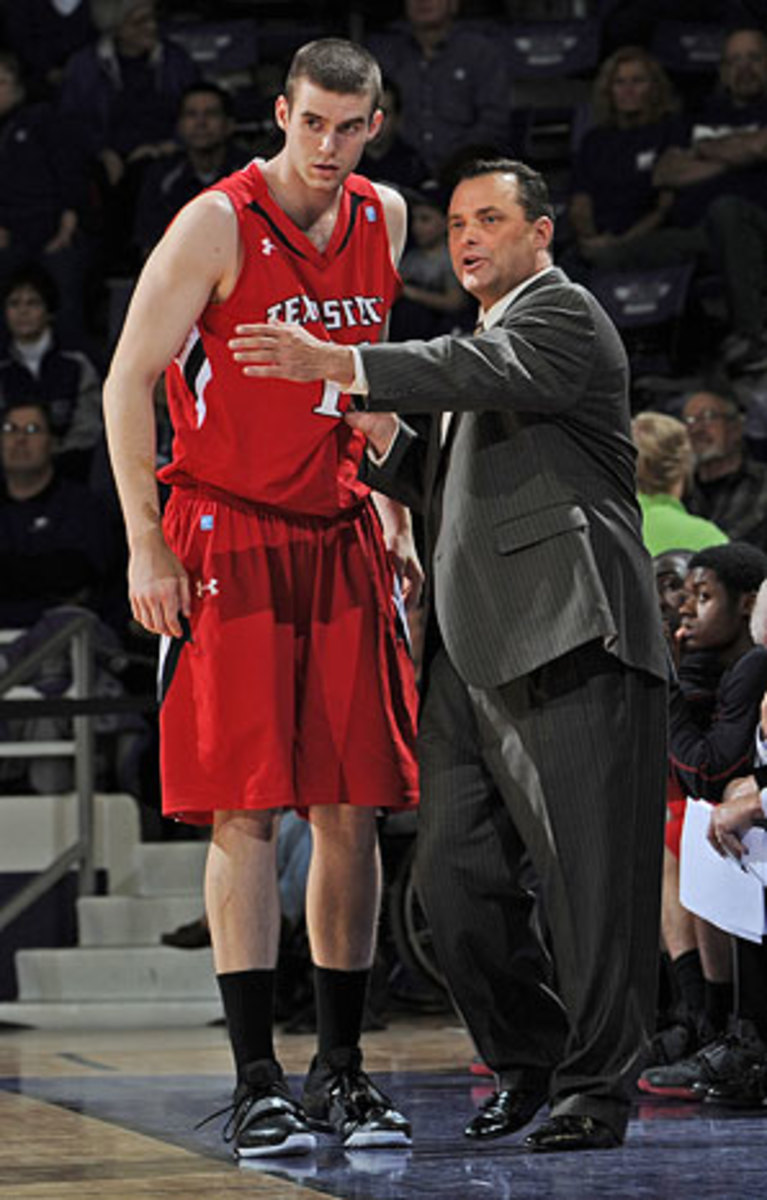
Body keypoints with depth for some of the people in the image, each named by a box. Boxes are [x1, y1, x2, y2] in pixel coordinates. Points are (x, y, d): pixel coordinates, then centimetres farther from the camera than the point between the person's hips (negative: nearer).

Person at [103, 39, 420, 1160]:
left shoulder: (383, 219, 8)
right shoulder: (218, 224, -10)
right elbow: (128, 382, -8)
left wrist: (391, 504, 16)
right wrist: (147, 549, -12)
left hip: (339, 541, 5)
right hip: (226, 537, -5)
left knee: (353, 807, 3)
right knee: (246, 813, -7)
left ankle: (342, 1066, 12)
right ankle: (257, 1081, -5)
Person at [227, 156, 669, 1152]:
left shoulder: (562, 316, -1)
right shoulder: (486, 341, 28)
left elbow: (491, 373, -23)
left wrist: (340, 365, -31)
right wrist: (386, 443, 9)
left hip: (568, 641, -9)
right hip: (471, 652, 9)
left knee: (589, 872, -7)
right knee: (455, 878, 6)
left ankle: (598, 1086, -2)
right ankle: (528, 1061, 19)